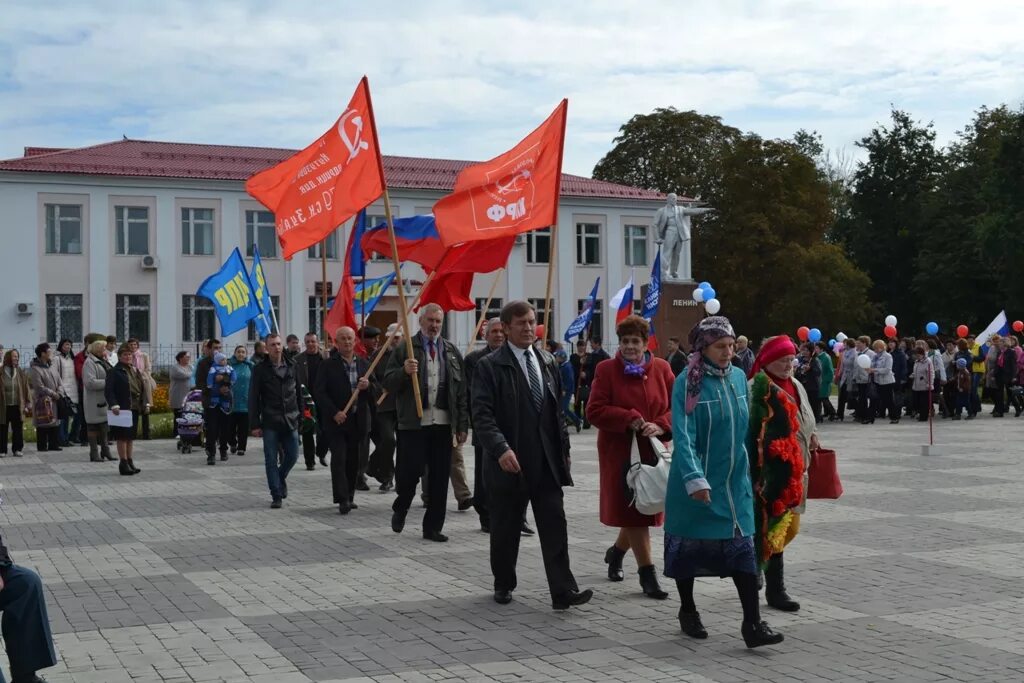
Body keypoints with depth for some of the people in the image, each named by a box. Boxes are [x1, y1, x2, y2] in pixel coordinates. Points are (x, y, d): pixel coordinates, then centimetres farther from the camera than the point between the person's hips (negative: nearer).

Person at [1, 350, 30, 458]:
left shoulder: (20, 373, 6)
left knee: (18, 429, 3)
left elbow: (25, 388, 7)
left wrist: (28, 404, 2)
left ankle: (17, 449, 12)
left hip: (17, 407, 2)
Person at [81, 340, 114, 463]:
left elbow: (109, 376, 27)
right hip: (95, 401, -9)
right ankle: (94, 453, 3)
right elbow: (90, 382, -23)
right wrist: (107, 382, -21)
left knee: (104, 425, 13)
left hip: (104, 400, 9)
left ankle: (105, 450, 20)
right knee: (94, 426, -2)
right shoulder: (89, 363, -13)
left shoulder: (103, 361, 17)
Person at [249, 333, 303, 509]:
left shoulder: (292, 367, 8)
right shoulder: (260, 369, -1)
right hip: (270, 422, -3)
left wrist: (301, 415, 10)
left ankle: (280, 478, 34)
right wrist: (254, 424, -6)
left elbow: (298, 393, 14)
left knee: (292, 456, 4)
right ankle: (276, 496, 7)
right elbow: (253, 399, -1)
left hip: (290, 421, 3)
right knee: (271, 460, -1)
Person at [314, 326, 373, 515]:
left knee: (353, 461, 8)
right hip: (336, 420, -4)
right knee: (339, 458, -11)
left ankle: (349, 497, 18)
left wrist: (368, 386, -12)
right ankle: (342, 499, -12)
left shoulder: (364, 364, 11)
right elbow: (319, 392, -7)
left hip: (358, 420, 4)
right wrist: (335, 412, -16)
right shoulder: (328, 365, -1)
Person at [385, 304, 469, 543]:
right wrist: (404, 371, -22)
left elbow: (461, 390, 8)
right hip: (413, 423, -3)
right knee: (410, 471, -4)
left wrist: (463, 425, 3)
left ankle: (433, 527, 16)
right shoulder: (405, 349, 2)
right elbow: (389, 384, -2)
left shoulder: (452, 352, 11)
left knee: (440, 478, 5)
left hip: (443, 424, 3)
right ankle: (400, 509, 26)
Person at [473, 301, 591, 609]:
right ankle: (503, 585, 26)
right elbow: (482, 414, -13)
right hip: (510, 463, -4)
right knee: (505, 530, 9)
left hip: (547, 462, 4)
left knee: (555, 528, -3)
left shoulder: (547, 362, 13)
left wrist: (564, 448, 13)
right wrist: (501, 449, -25)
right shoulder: (490, 365, -5)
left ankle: (563, 591, -3)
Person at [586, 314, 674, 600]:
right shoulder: (607, 370, -4)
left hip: (652, 450, 4)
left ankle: (616, 552, 36)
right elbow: (594, 410, -8)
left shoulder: (661, 368, 4)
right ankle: (647, 572, 3)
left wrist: (661, 426, -14)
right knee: (632, 510, -3)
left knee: (646, 508, 11)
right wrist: (629, 419, -17)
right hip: (619, 451, -3)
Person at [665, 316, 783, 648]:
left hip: (735, 483, 4)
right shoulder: (688, 383, -12)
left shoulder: (739, 377, 5)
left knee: (742, 548, -1)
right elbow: (683, 436, -19)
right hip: (697, 483, -4)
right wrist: (695, 479, -29)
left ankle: (752, 623, 0)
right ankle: (688, 611, 27)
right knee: (690, 545, 8)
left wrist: (753, 472, 17)